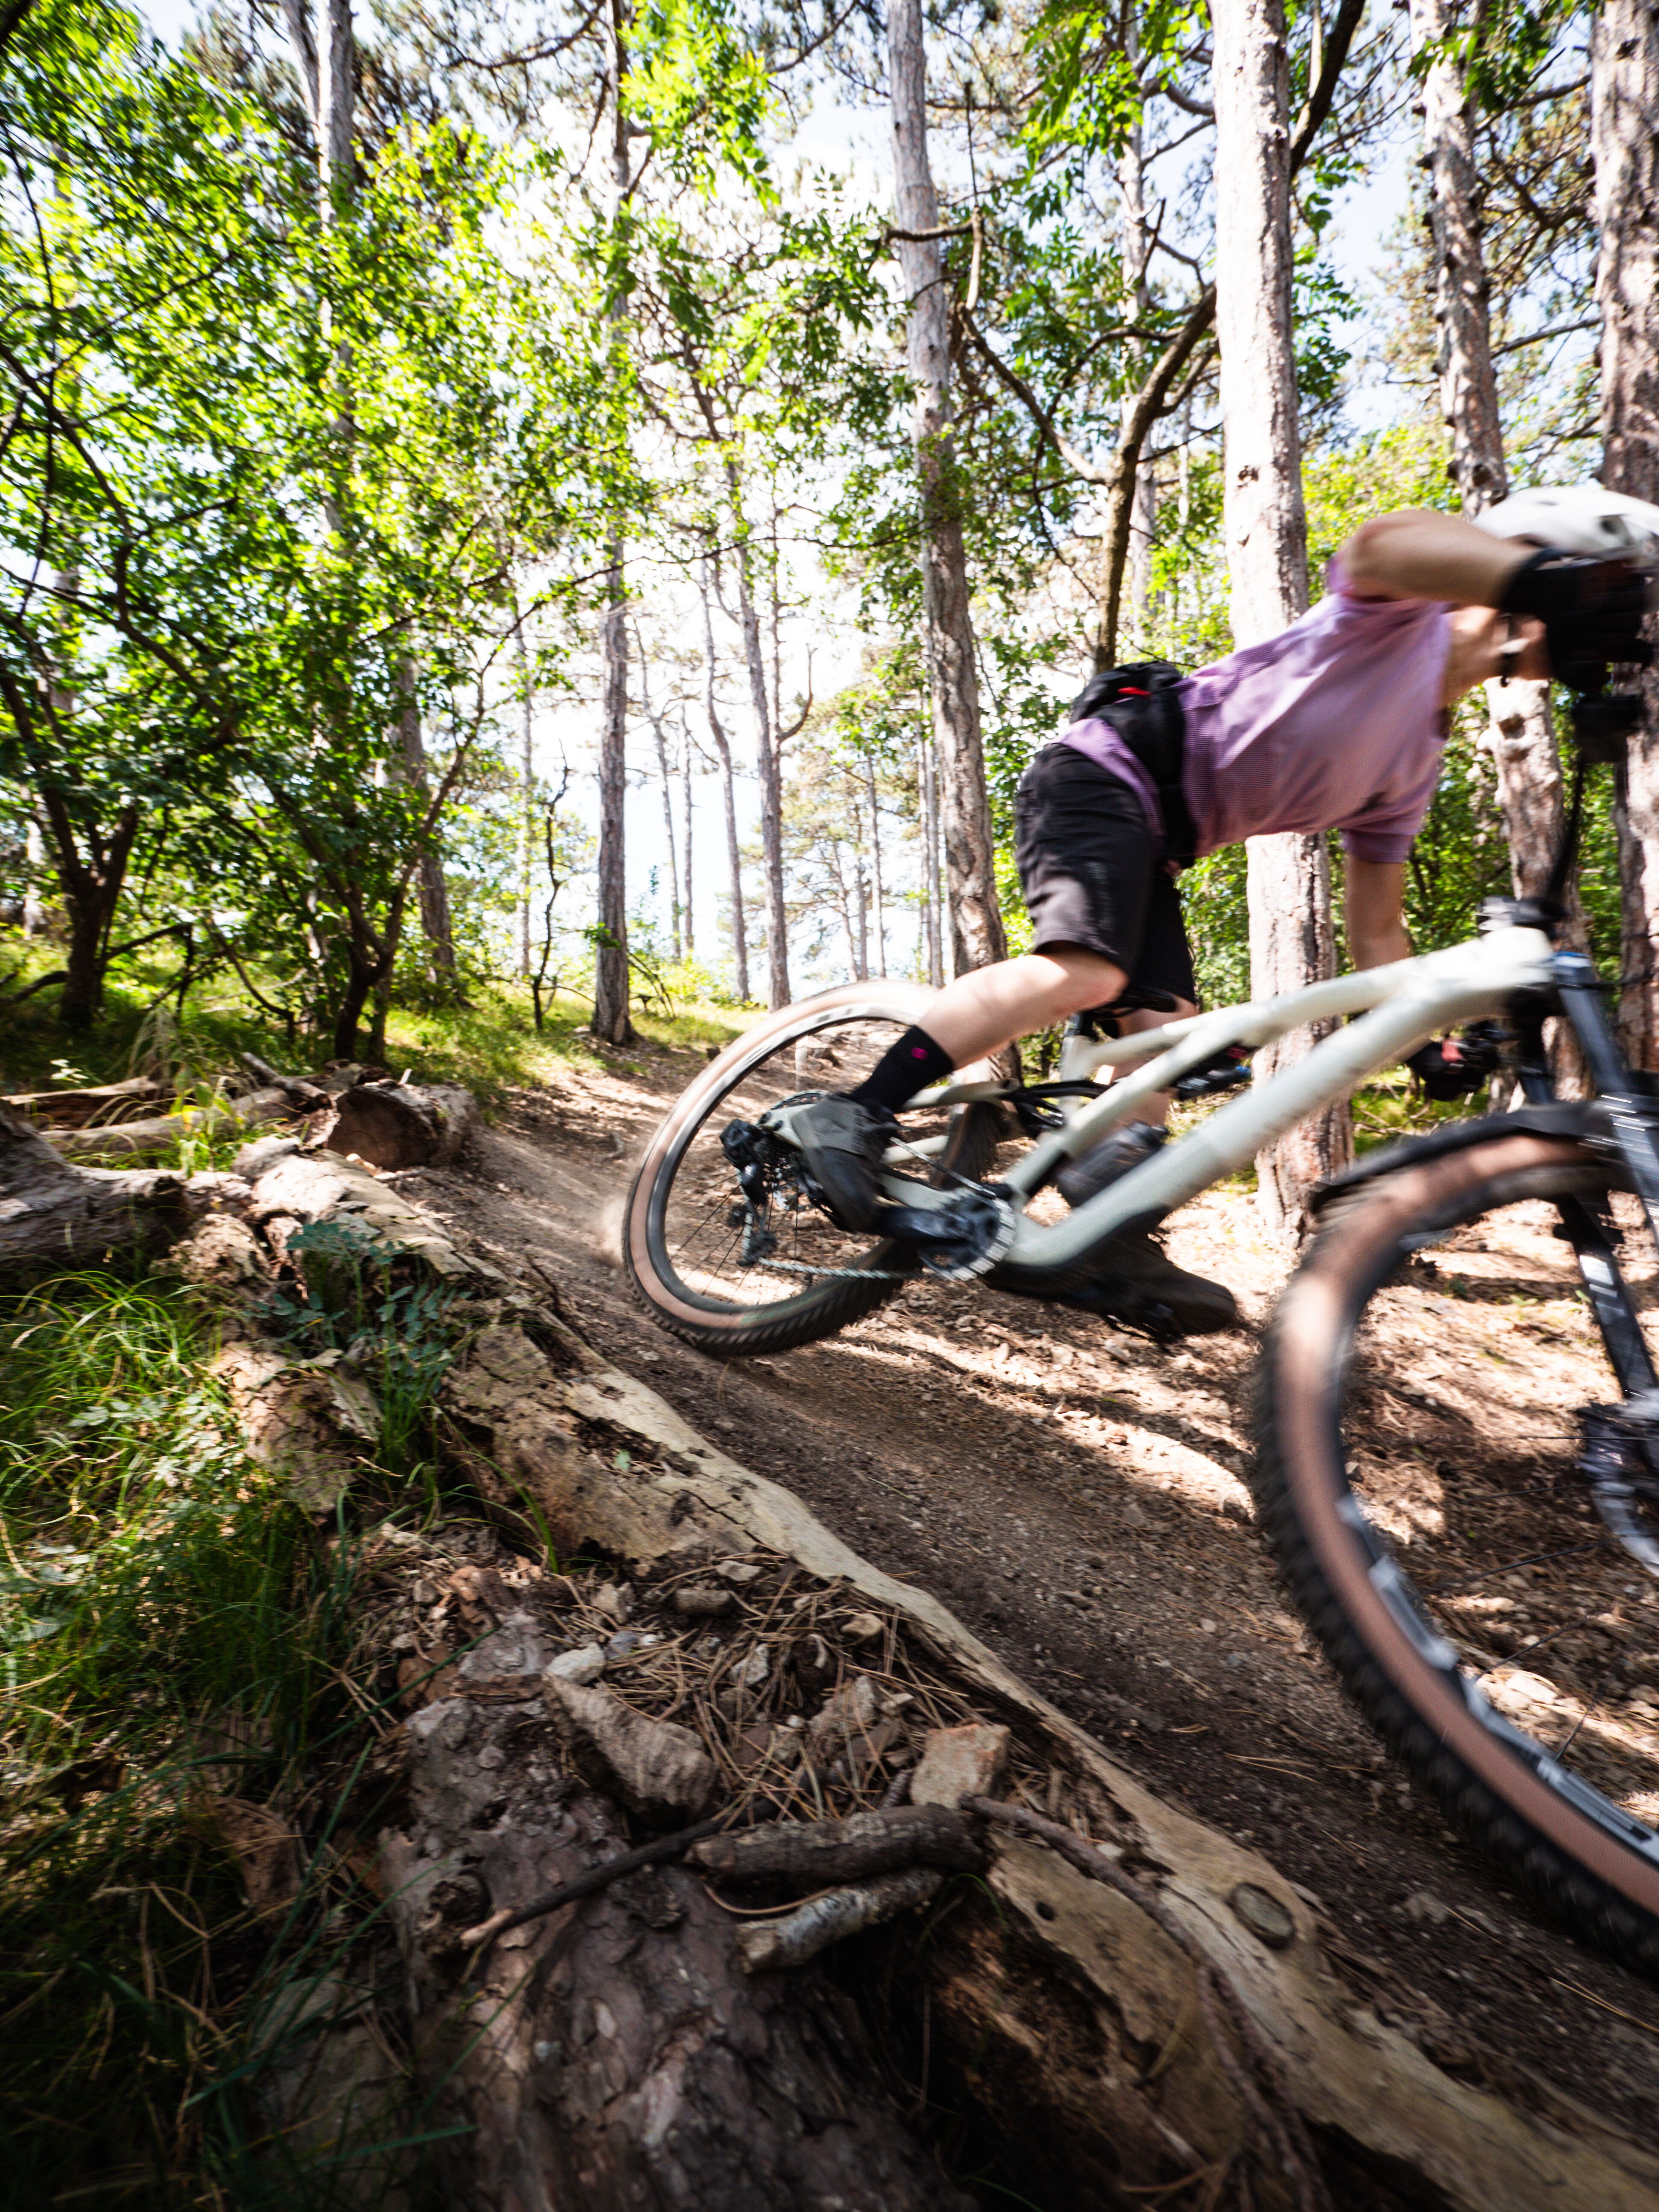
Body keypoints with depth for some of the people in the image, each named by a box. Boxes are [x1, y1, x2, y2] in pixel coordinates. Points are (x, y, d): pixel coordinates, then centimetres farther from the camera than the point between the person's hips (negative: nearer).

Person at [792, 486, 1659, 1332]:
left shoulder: (1414, 765, 20)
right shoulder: (1402, 614, -2)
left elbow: (1376, 930, 22)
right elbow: (1389, 539, -29)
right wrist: (1537, 580, -46)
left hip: (1153, 838, 9)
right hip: (1105, 773, -9)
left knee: (1167, 1025, -2)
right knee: (1086, 972, -29)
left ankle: (1116, 1235, 2)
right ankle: (855, 1115, -27)